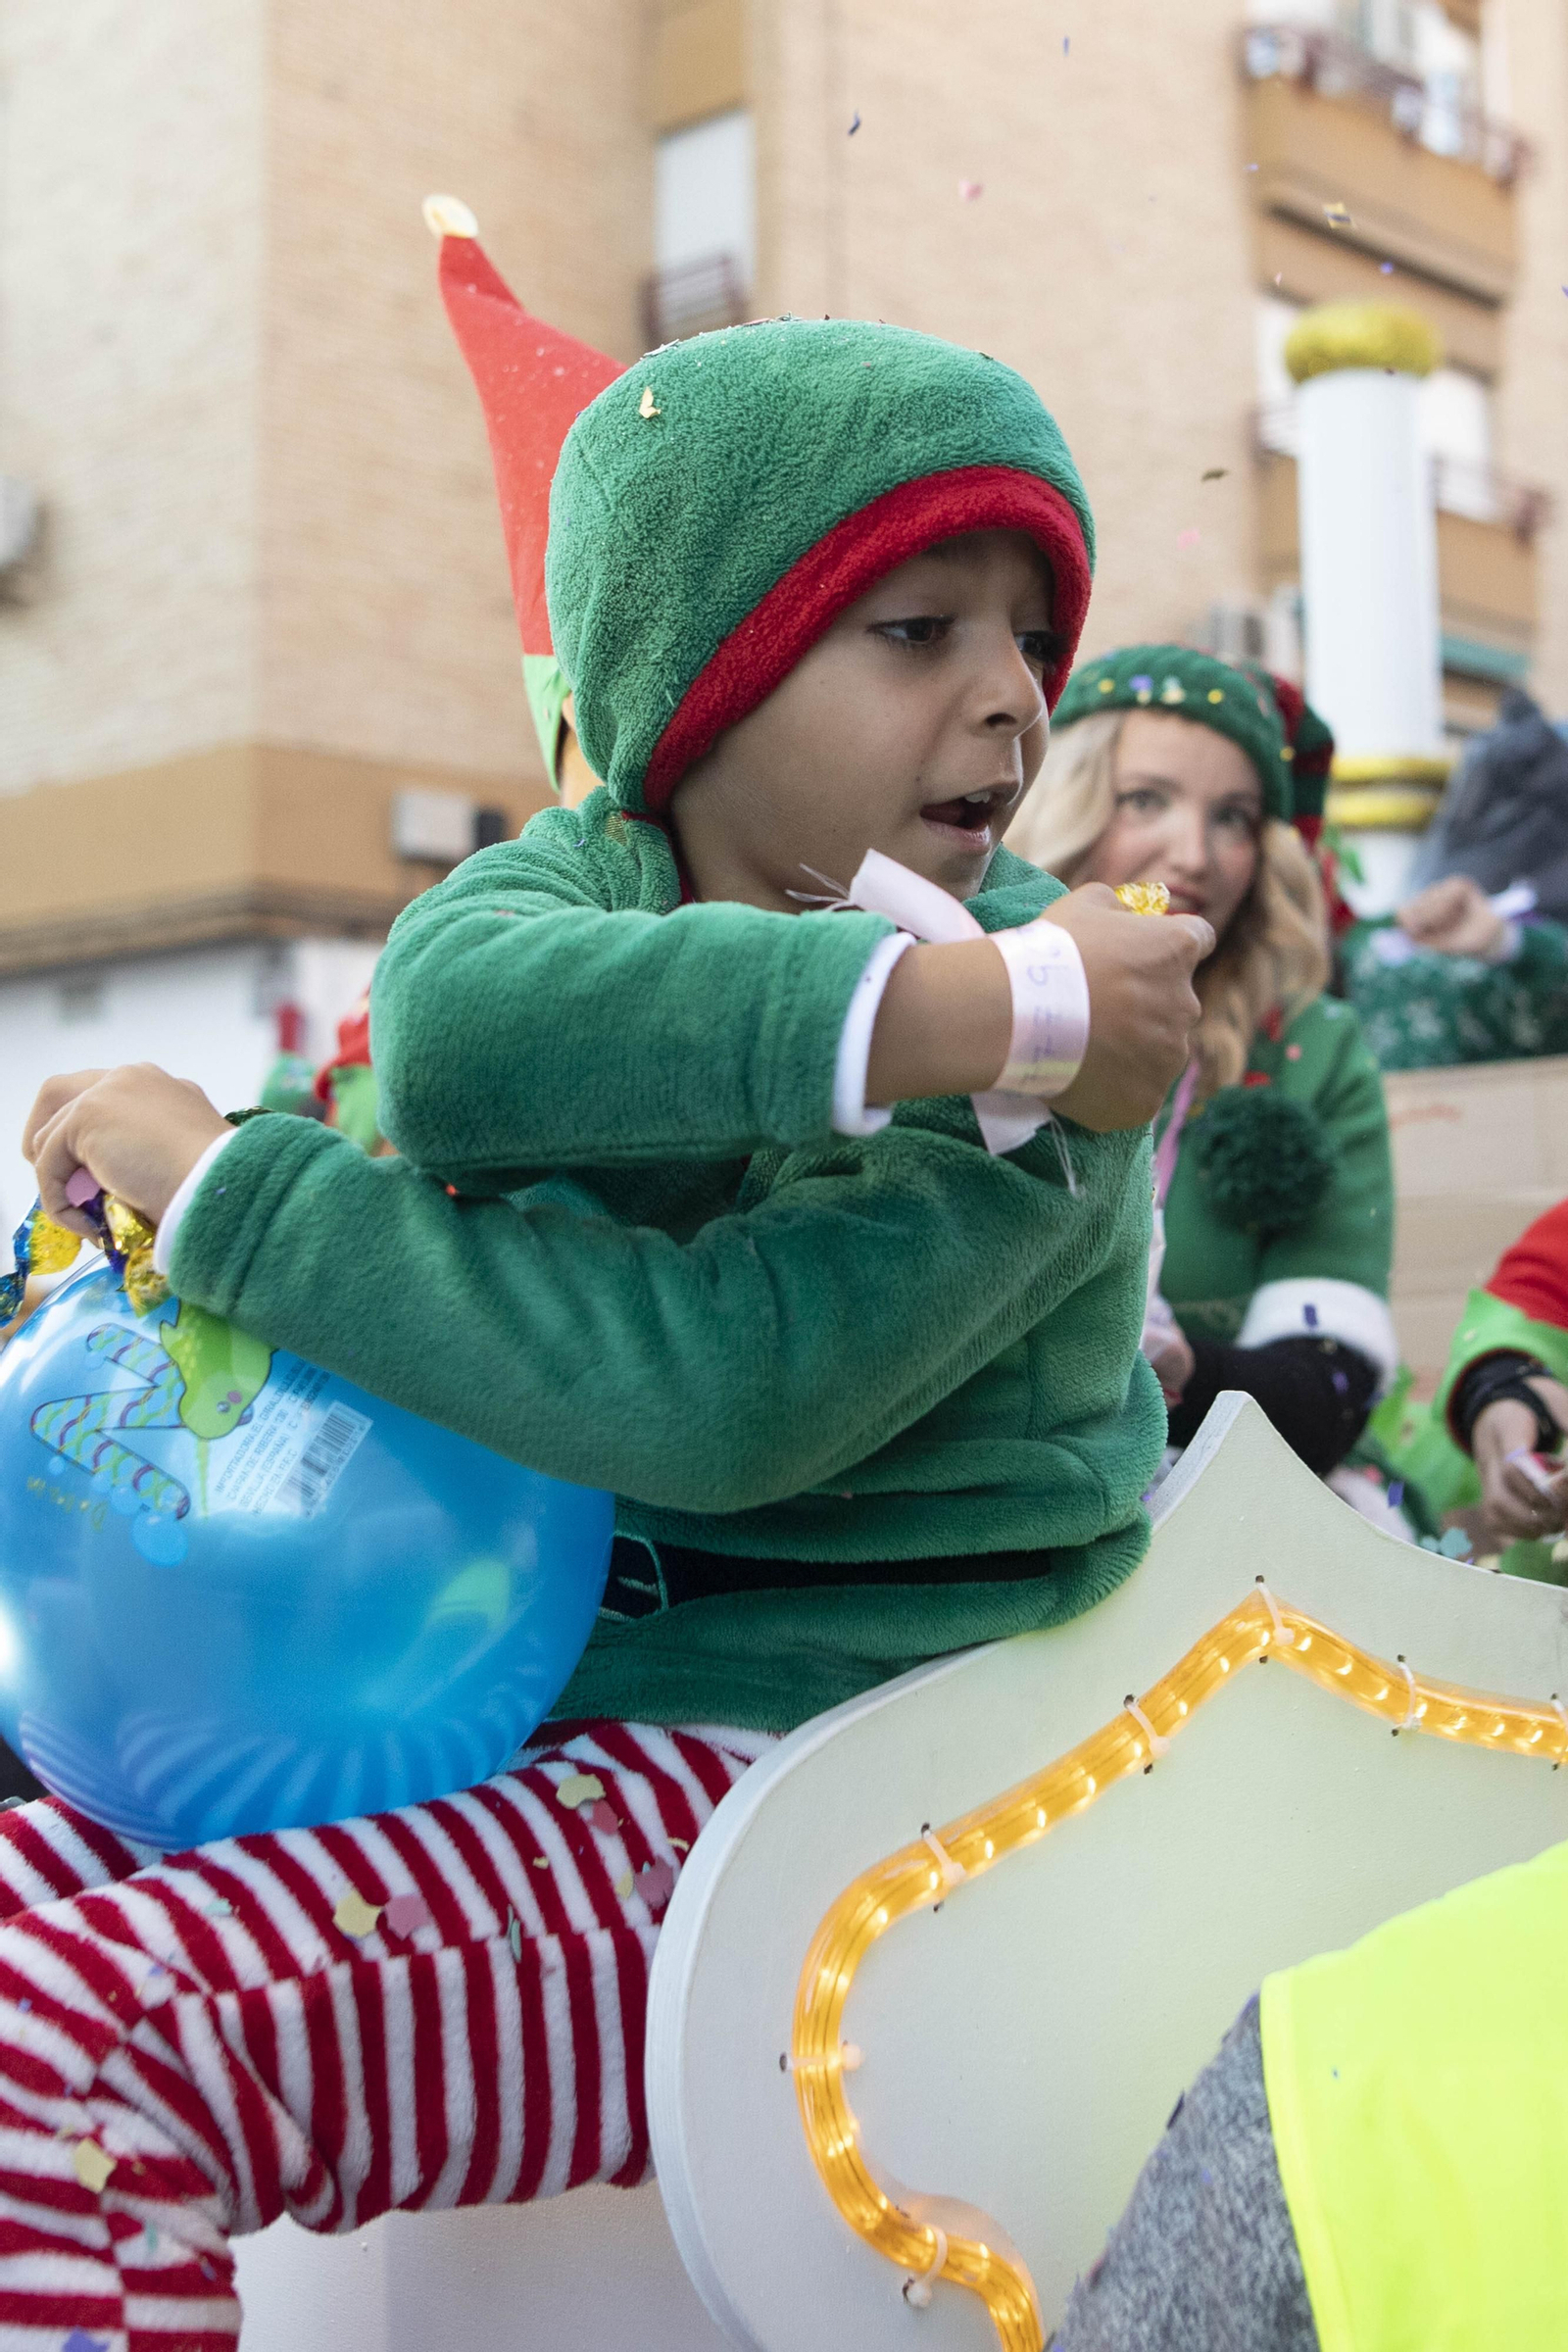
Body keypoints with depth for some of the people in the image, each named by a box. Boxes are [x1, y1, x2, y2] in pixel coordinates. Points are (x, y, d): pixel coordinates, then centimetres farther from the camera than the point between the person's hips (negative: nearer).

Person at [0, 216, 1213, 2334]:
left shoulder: (1045, 1045, -15)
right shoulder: (594, 866, 2)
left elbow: (730, 1385, -27)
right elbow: (451, 1019, -24)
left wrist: (226, 1188, -19)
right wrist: (921, 1005, -34)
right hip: (544, 1699, 7)